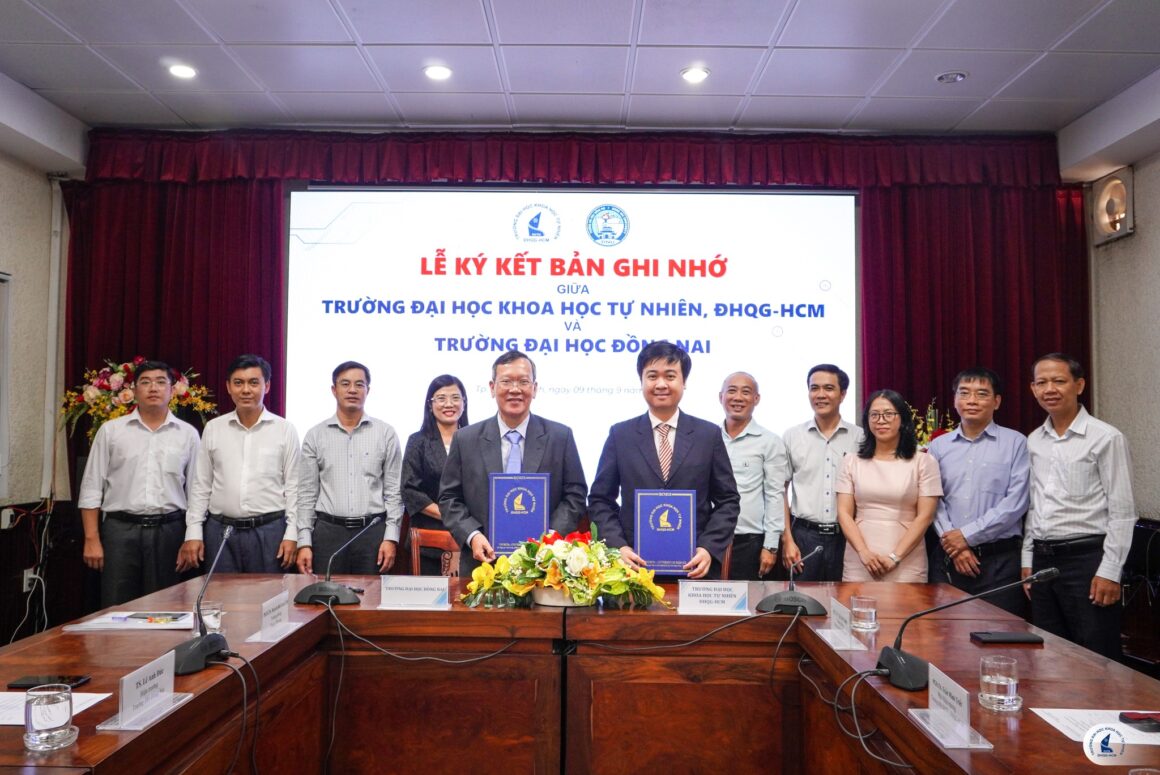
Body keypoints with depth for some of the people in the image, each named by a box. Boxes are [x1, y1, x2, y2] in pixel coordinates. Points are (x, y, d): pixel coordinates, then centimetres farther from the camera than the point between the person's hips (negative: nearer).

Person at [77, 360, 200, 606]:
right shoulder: (111, 430, 6)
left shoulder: (187, 433, 6)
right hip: (120, 530, 0)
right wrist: (92, 539, -2)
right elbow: (92, 488, 4)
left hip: (169, 531, 1)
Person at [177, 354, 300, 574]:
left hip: (269, 530, -2)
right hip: (220, 530, 2)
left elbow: (293, 487, 0)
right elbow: (200, 485, 9)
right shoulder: (213, 428, 6)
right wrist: (193, 533, 3)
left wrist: (291, 534, -6)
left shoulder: (285, 430, 0)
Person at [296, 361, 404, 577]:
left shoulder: (385, 433, 3)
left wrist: (391, 537, -5)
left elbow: (394, 490, 3)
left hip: (373, 531, -1)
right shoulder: (315, 435, 6)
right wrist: (304, 542, -1)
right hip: (328, 532, 1)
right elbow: (307, 493, 6)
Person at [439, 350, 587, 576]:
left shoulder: (560, 437, -1)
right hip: (483, 562, 1)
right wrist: (472, 535, -12)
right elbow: (449, 498, 3)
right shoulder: (466, 439, 1)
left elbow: (575, 494, 0)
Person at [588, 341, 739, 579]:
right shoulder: (620, 434, 3)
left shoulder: (709, 434, 3)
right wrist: (618, 546, -10)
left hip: (695, 567, 0)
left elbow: (728, 500, 4)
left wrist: (709, 548, -10)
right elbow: (600, 499, 4)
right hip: (636, 566, 0)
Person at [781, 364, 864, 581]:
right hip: (804, 535, 0)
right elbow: (780, 491, 5)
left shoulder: (860, 438, 2)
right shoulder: (791, 437, 2)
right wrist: (787, 540, -1)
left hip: (847, 536, 0)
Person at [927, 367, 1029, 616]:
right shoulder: (938, 446, 9)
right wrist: (953, 545, -8)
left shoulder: (1015, 443, 0)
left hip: (1000, 558, -2)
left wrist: (967, 535, -10)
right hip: (947, 557, 3)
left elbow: (1015, 503, -8)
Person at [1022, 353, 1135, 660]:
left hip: (1086, 558, -6)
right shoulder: (1033, 441, 9)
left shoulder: (1106, 438, -8)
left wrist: (1109, 572, -13)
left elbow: (1122, 513, -10)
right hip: (1043, 560, 6)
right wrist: (1028, 560, 12)